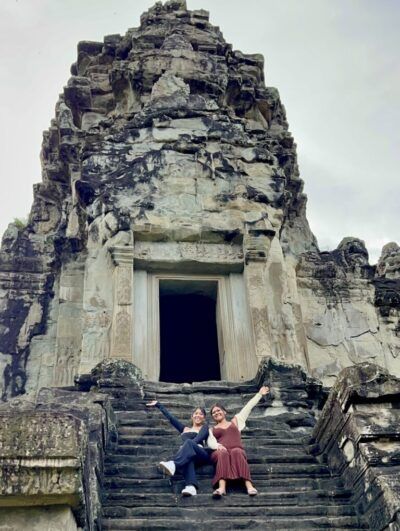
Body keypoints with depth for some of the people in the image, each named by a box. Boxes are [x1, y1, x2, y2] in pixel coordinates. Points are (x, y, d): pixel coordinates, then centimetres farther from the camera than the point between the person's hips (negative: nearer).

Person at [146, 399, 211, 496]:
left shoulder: (204, 427, 20)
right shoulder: (184, 429, 32)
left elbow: (198, 439, -1)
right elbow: (170, 417, 32)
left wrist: (185, 446, -19)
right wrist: (158, 405, 34)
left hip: (203, 456, -2)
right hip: (189, 456, 2)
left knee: (189, 442, -35)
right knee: (187, 457, -38)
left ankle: (173, 464, -65)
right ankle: (191, 486, -66)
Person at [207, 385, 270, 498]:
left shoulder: (235, 421, 31)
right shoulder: (211, 430, 27)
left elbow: (248, 408, 31)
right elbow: (210, 442, 6)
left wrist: (259, 394, 31)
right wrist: (218, 446, -18)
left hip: (237, 451, 1)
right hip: (220, 452, 0)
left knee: (236, 452, -37)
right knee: (223, 453, -38)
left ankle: (249, 485, -52)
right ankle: (221, 488, -57)